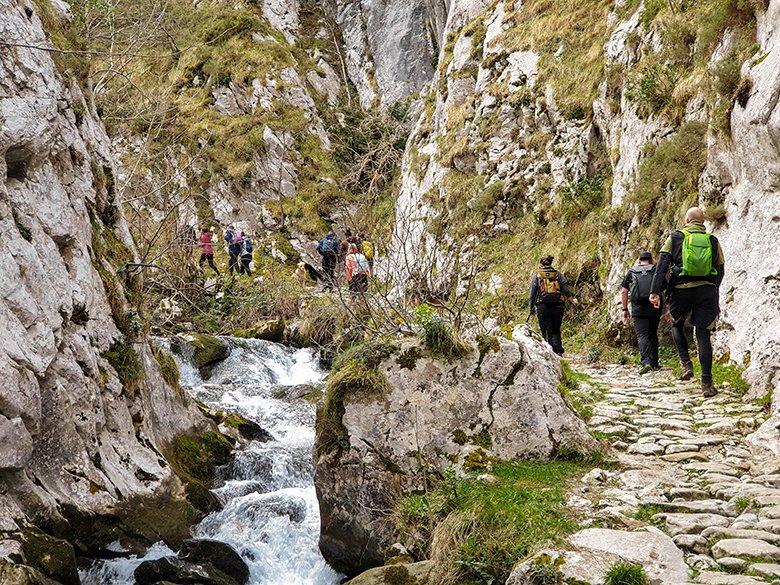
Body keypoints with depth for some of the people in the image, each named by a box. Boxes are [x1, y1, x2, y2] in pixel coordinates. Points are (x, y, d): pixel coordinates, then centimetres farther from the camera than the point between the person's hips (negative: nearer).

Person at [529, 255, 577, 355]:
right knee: (556, 331, 14)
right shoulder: (558, 274, 10)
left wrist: (532, 308, 8)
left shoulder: (536, 276, 6)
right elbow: (565, 290, 4)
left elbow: (533, 294, 2)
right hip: (558, 306, 2)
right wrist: (572, 299, 21)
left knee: (547, 332, 2)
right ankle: (558, 350, 0)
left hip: (543, 307, -2)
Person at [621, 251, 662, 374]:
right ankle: (654, 363, 19)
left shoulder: (631, 272, 11)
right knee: (653, 335, 16)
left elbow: (624, 292, 8)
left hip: (638, 308, -1)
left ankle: (646, 362, -26)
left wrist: (625, 309, 13)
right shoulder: (656, 270, 10)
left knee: (642, 336, -8)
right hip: (655, 307, 1)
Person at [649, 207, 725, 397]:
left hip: (681, 290, -1)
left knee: (677, 326, 24)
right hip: (706, 290, 1)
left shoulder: (675, 238, 5)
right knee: (703, 335, 2)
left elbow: (662, 265, -5)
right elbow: (720, 269, 17)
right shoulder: (713, 241, 11)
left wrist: (655, 292, -9)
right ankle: (707, 383, -2)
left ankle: (686, 364, 6)